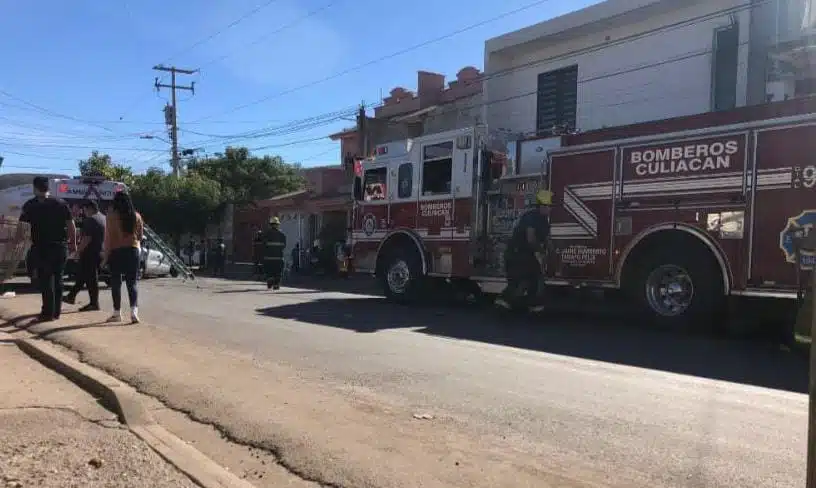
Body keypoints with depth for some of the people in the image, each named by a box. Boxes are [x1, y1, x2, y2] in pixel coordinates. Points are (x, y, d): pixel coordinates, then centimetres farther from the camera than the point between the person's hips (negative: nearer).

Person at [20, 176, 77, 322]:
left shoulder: (30, 205, -1)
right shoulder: (61, 204, 5)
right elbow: (71, 225, 4)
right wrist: (73, 243, 12)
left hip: (41, 248, -3)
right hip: (61, 247, 3)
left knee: (46, 280, 1)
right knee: (58, 279, 12)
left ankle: (48, 313, 1)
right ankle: (57, 311, 16)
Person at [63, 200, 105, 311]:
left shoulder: (90, 220, -16)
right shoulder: (103, 218, 12)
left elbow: (87, 238, -22)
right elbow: (105, 237, 19)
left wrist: (78, 250, -12)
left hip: (90, 253, -9)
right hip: (99, 252, 9)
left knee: (91, 278, -2)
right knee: (82, 276, 18)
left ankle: (94, 303, 2)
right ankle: (71, 296, 27)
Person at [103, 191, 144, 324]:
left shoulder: (112, 216, -7)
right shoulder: (137, 216, 4)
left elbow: (108, 236, -8)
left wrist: (106, 254, -3)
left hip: (116, 252, -3)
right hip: (134, 251, 3)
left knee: (116, 283, 7)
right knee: (132, 283, 5)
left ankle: (117, 313, 12)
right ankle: (134, 311, -11)